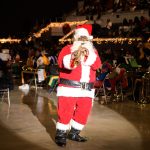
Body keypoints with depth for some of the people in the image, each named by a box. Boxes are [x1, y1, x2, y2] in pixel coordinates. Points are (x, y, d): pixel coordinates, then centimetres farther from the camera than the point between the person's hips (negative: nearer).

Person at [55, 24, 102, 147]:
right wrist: (74, 52, -29)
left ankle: (74, 133, 25)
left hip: (86, 89, 5)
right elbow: (62, 63, -15)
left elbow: (97, 65, -4)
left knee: (83, 113, 10)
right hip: (69, 87, -4)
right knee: (65, 112, -5)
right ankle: (61, 135, 7)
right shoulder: (68, 48, 3)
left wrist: (90, 52, -17)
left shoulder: (92, 51, 14)